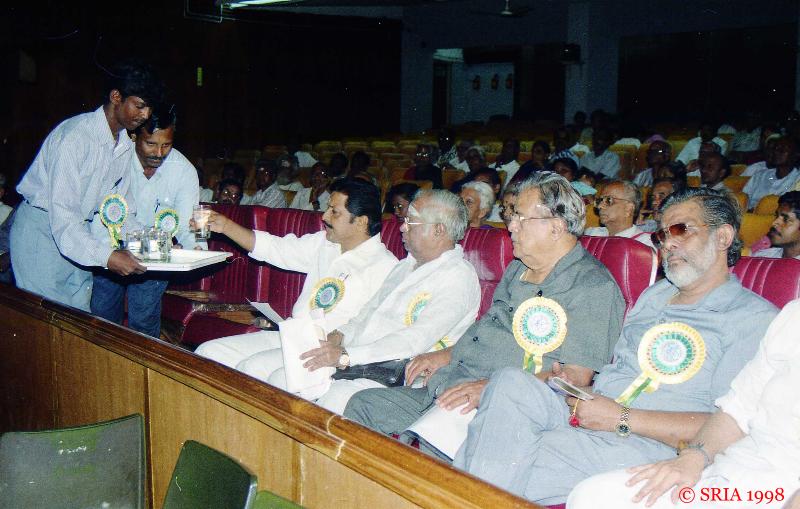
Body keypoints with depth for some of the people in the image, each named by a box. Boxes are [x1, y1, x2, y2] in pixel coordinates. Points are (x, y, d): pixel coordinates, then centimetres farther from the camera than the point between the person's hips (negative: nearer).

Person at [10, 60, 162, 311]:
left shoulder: (125, 144, 2)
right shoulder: (74, 136, -25)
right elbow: (61, 214, -31)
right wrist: (106, 256, -41)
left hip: (78, 231, 8)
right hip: (40, 228, -8)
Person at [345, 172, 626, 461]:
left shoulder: (593, 287, -9)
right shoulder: (517, 270, 20)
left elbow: (576, 376, -17)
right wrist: (444, 356, 12)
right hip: (450, 389, 9)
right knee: (363, 405, -1)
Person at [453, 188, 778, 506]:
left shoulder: (754, 317, -1)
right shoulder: (654, 294, 25)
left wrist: (623, 419, -15)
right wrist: (583, 393, 1)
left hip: (651, 444, -6)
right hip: (588, 418, 7)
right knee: (511, 382, -23)